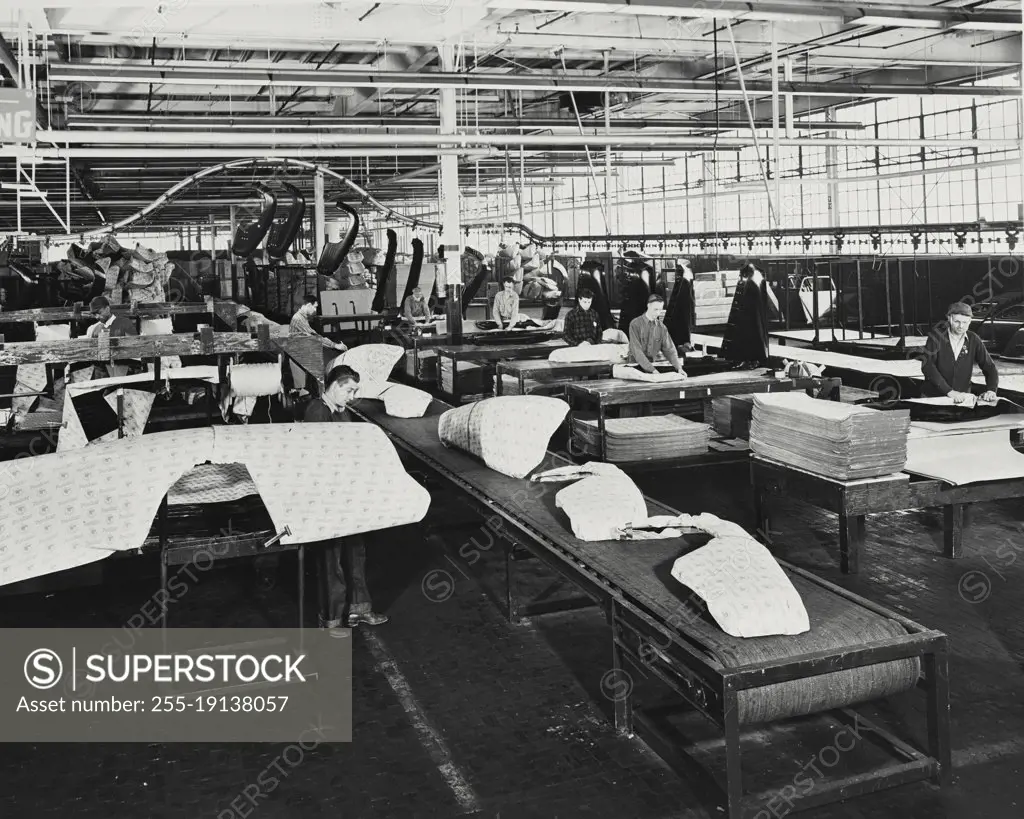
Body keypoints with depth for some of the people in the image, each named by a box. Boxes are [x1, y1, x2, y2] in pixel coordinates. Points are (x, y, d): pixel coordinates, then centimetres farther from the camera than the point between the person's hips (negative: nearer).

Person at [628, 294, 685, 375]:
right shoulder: (635, 324, -9)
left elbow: (669, 350, 4)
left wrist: (679, 368, -13)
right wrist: (652, 370, -24)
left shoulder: (661, 327, 5)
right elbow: (636, 350, -16)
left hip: (653, 365, 3)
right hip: (635, 367, -3)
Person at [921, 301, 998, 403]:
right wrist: (949, 391, -25)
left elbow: (989, 367, 5)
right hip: (934, 398, -2)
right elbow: (927, 366, -17)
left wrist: (991, 390, -16)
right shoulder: (937, 336, -6)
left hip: (962, 398, 3)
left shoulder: (973, 340, 4)